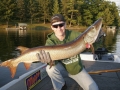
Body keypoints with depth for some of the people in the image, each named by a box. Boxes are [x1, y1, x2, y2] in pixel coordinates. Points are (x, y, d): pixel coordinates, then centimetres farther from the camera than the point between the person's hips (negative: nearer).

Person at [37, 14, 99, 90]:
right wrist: (50, 60, -59)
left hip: (77, 68, 0)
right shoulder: (50, 41, -21)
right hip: (62, 66, 0)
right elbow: (54, 60, -35)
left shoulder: (74, 35, -21)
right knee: (50, 69, -32)